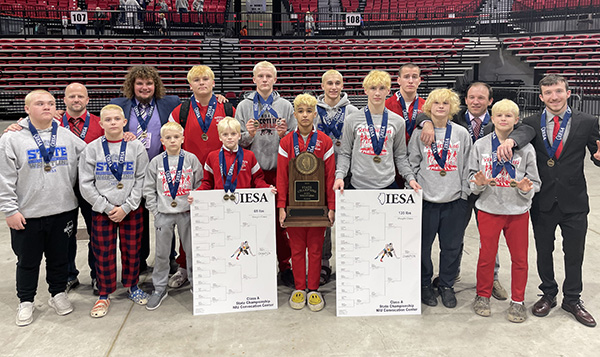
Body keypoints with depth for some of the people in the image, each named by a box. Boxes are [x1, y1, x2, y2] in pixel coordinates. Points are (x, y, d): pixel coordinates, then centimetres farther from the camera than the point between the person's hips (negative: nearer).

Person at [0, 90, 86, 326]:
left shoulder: (67, 137, 5)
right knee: (28, 261, 11)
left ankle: (58, 293, 33)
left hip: (62, 211, 3)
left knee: (59, 258, 15)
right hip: (27, 215, -2)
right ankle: (26, 301, 28)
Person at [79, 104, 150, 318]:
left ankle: (132, 286, 30)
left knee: (132, 250, 9)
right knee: (103, 253, 6)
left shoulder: (136, 147, -1)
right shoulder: (92, 149, -1)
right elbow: (86, 184, -2)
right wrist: (107, 208, -9)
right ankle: (104, 295, 21)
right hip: (101, 211, 0)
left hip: (131, 210, 0)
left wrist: (126, 208, -11)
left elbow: (141, 180, -4)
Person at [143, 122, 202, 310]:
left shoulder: (191, 159, -1)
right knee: (161, 253, 8)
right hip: (164, 214, 1)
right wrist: (155, 211, -1)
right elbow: (148, 189, 4)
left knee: (192, 250, 8)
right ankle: (159, 288, 22)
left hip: (187, 212, 0)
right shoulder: (156, 162, 1)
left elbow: (200, 185, 3)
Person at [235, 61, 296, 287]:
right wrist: (249, 135, -13)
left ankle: (285, 266, 16)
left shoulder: (285, 106, 8)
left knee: (281, 220, 2)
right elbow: (237, 142, 7)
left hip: (279, 169, 0)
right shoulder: (244, 106, 8)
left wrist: (283, 135, -11)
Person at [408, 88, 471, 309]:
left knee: (452, 246, 8)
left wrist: (464, 194, 3)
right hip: (426, 199, -1)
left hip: (454, 200, 1)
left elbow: (467, 166, 8)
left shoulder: (461, 133, 5)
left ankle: (447, 285, 25)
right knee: (423, 245, 5)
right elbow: (412, 164, 4)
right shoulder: (419, 132, 1)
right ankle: (424, 284, 23)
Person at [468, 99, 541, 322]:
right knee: (486, 255, 8)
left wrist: (527, 188, -18)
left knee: (520, 257, 8)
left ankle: (517, 301, 25)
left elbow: (534, 182, 3)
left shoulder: (526, 148, 0)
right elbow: (471, 177, 4)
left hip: (518, 210, 1)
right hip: (489, 209, 0)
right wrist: (478, 183, -17)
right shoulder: (480, 145, 1)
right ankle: (483, 296, 27)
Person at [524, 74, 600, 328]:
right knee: (543, 251, 14)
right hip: (542, 201, 0)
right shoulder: (531, 124, 0)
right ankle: (548, 295, 35)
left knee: (574, 253, 12)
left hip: (574, 201, 0)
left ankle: (572, 299, 32)